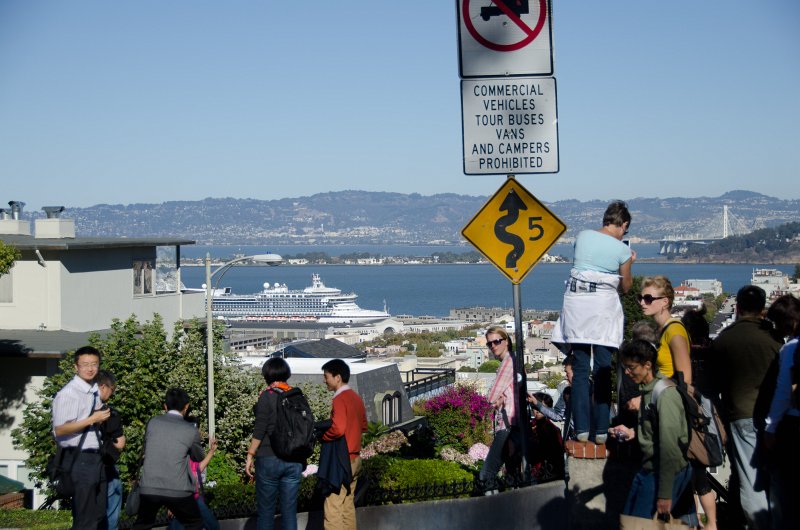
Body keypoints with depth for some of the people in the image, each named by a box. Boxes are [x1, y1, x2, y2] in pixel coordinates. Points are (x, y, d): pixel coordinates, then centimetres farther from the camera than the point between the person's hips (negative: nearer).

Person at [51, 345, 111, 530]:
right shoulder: (68, 393, -13)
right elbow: (59, 430, -18)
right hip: (80, 459, -9)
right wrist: (92, 419, -19)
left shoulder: (94, 392, 12)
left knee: (99, 515, 15)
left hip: (97, 458, 9)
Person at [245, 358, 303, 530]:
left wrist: (250, 455, -5)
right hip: (294, 461, 4)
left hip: (269, 459, -4)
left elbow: (259, 430, -12)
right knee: (289, 510, 6)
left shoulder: (267, 396, -8)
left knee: (266, 510, 4)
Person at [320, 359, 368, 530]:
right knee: (347, 506, 14)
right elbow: (363, 426, 21)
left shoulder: (340, 399, -15)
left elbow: (338, 428, -27)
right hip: (355, 459, 9)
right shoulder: (356, 397, 12)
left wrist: (323, 436, -10)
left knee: (333, 509, -7)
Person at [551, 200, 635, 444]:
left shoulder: (582, 236, 5)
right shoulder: (622, 250, -3)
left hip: (576, 302, 3)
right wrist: (629, 263, 25)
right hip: (604, 306, -3)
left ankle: (582, 429, 4)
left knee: (580, 368, 6)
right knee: (603, 369, 3)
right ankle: (601, 430, 1)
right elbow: (625, 286, 9)